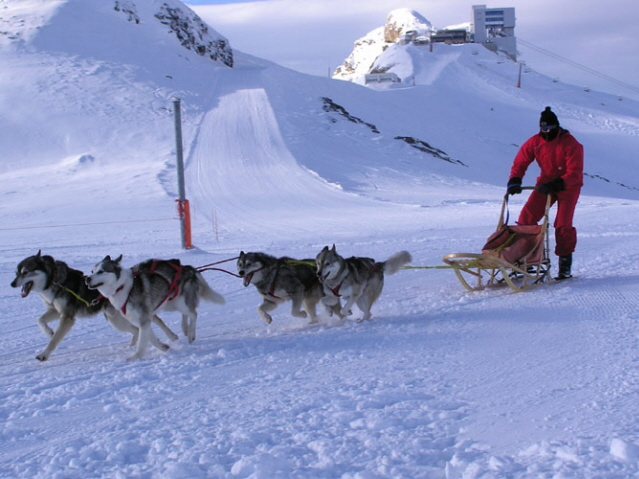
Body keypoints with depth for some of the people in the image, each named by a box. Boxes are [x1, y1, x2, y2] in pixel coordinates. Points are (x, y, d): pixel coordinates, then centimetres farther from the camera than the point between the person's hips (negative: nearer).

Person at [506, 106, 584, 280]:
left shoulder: (571, 145, -20)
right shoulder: (535, 142, -7)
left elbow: (574, 174, -24)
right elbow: (520, 163, 0)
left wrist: (556, 185, -36)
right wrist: (514, 181, -17)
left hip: (568, 186, -4)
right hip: (546, 183, 4)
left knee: (563, 225, -13)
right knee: (527, 217, -12)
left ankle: (565, 266, -2)